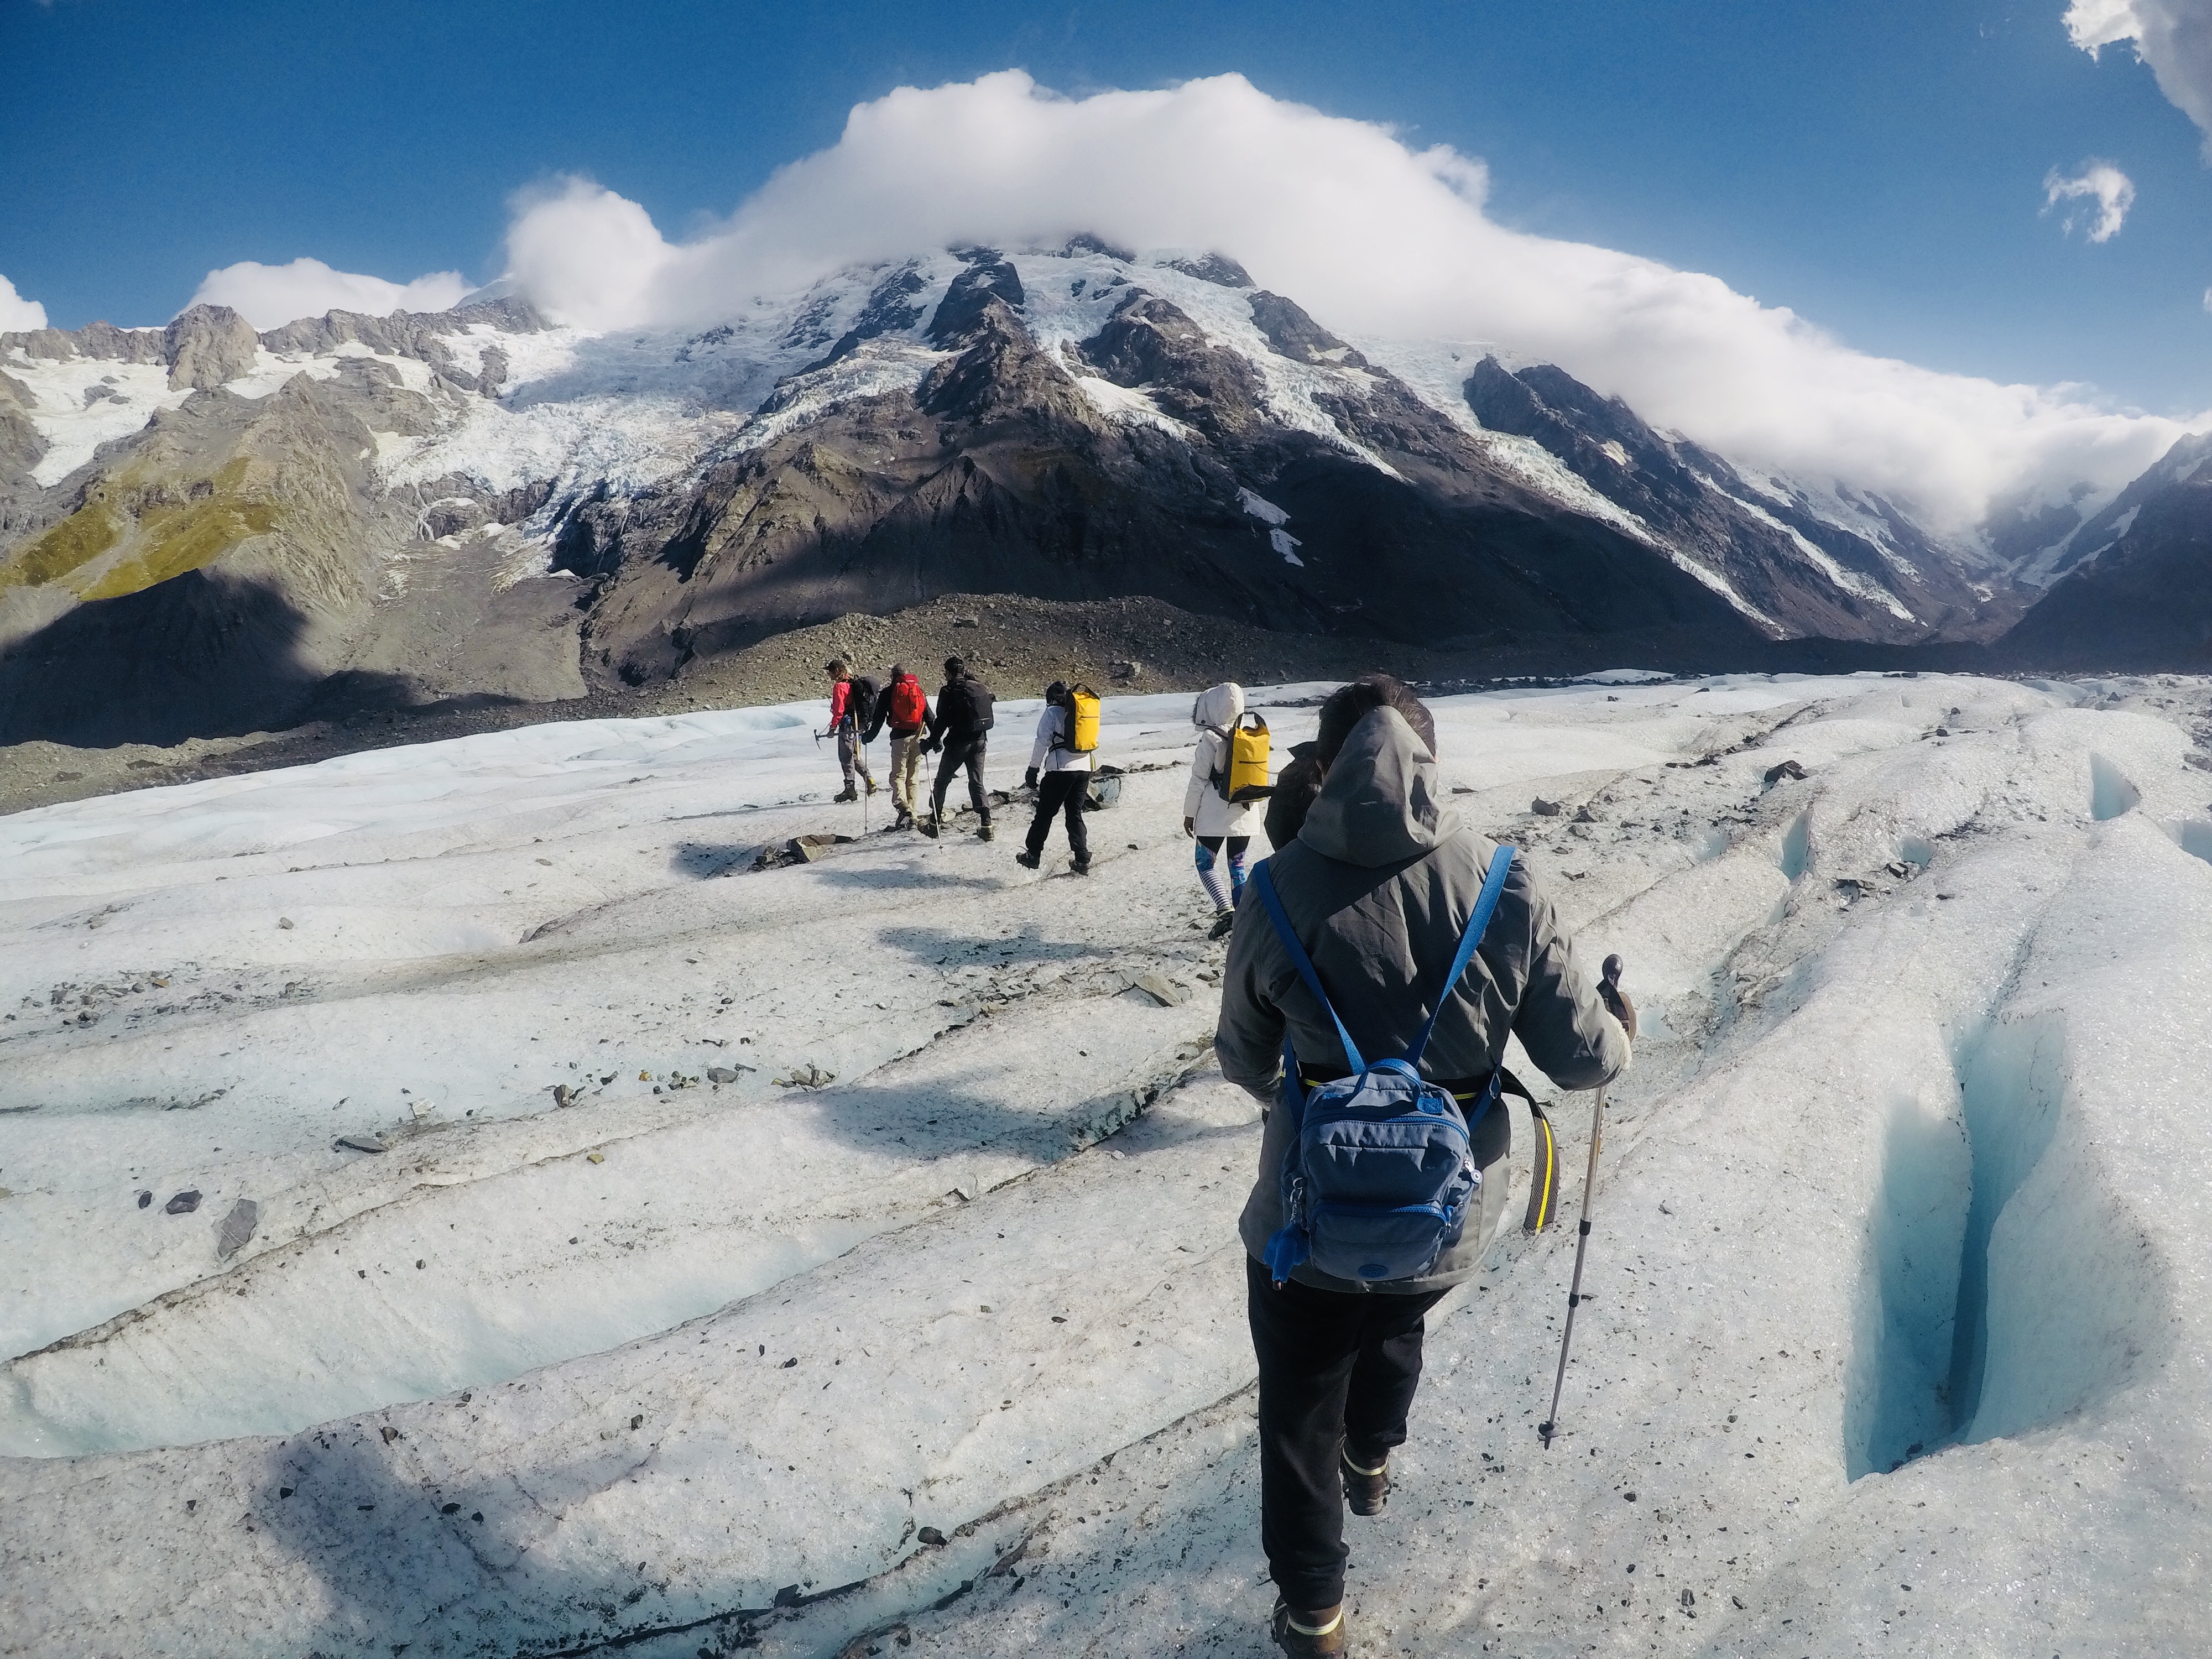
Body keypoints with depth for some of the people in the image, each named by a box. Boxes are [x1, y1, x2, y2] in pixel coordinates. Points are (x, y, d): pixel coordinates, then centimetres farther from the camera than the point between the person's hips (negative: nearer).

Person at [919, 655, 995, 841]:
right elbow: (988, 714, 14)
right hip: (980, 740, 5)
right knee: (977, 782, 9)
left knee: (942, 780, 9)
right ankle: (986, 825, 0)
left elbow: (942, 720, -12)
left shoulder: (950, 691, -9)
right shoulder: (981, 687, 8)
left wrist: (934, 741, -3)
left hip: (958, 741, -5)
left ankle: (935, 822, 11)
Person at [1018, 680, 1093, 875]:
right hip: (1084, 768, 6)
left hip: (1060, 769, -6)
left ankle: (1033, 855, 14)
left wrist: (1033, 769, -2)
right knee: (1075, 815, 11)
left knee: (1044, 814, 6)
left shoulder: (1052, 712, -3)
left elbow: (1042, 742, -7)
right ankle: (1082, 860, 4)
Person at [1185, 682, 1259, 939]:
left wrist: (1189, 813, -2)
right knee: (1237, 866, 13)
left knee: (1206, 864, 5)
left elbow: (1199, 779, -10)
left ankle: (1225, 910, -13)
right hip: (1244, 814, 5)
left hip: (1214, 815, -5)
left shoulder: (1211, 739, -14)